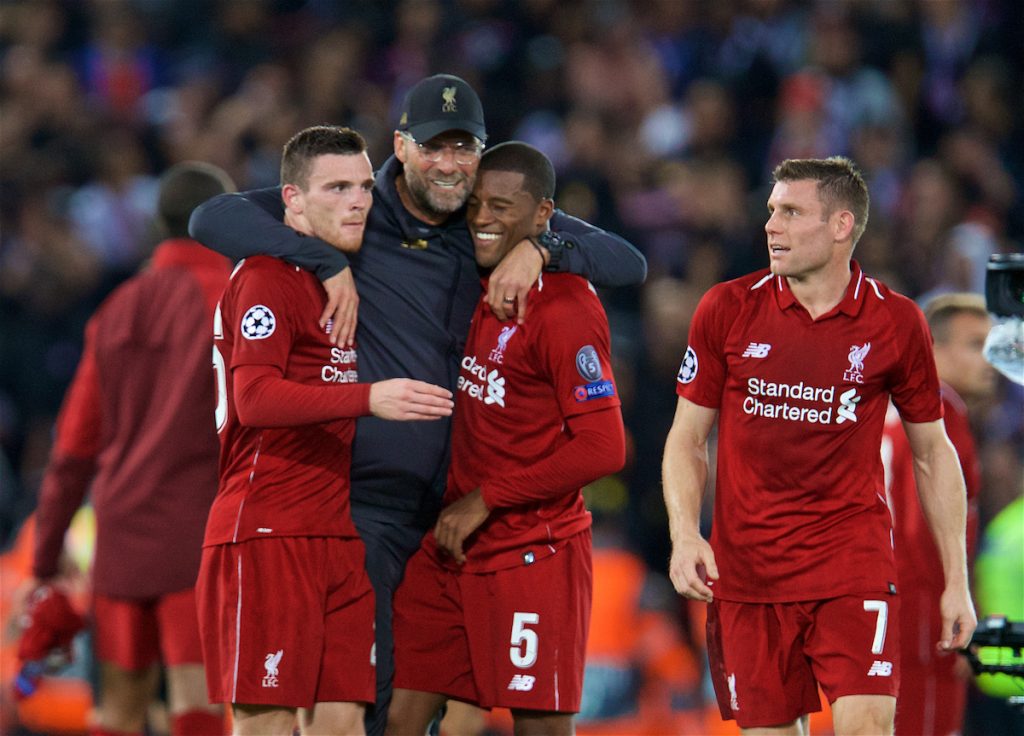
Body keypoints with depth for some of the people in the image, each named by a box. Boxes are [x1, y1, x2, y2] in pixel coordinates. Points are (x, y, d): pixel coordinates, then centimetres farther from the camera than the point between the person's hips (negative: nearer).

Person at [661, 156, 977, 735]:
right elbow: (687, 438, 8)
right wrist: (685, 534, -9)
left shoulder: (897, 323, 0)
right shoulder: (727, 310, 1)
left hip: (854, 562, -1)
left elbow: (933, 453, 9)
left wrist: (957, 581, 7)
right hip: (746, 572, 2)